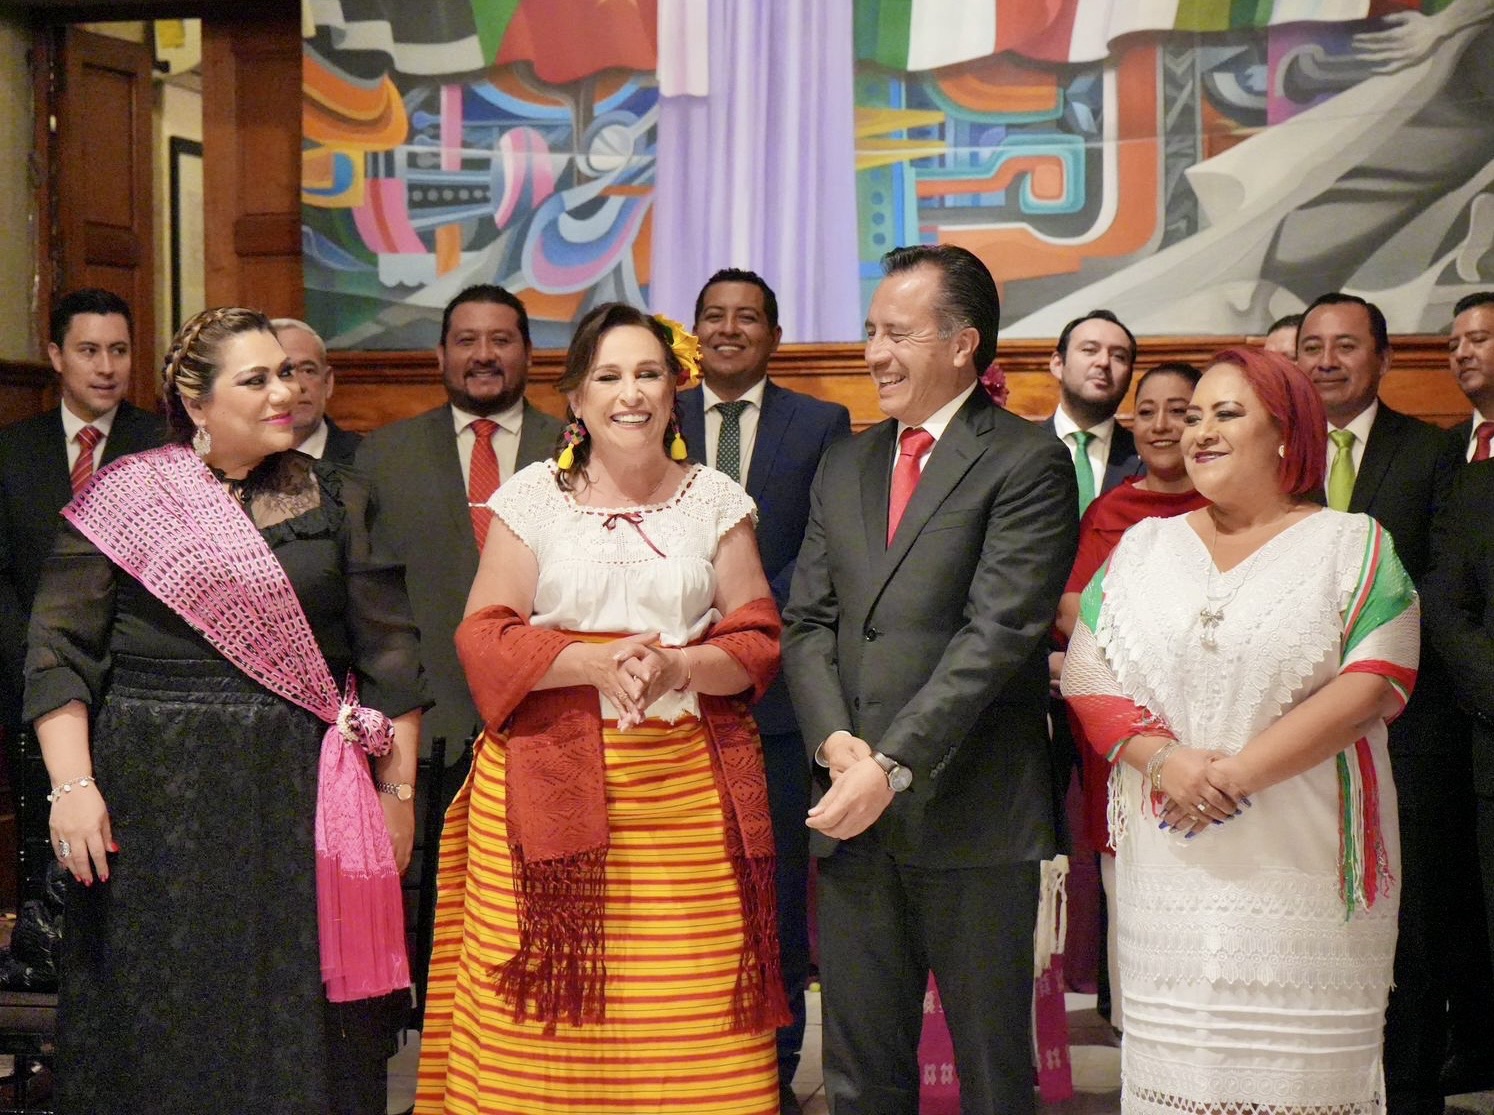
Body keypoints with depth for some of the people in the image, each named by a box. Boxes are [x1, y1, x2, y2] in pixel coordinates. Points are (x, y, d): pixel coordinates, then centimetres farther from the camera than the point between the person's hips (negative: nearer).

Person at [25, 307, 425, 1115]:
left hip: (303, 801, 1)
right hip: (160, 802, -1)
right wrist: (72, 784, -11)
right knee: (164, 1023, 7)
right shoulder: (124, 498, 0)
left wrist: (398, 790, 1)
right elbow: (60, 651, -2)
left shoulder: (335, 501, 5)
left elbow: (387, 654, 5)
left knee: (301, 1023, 6)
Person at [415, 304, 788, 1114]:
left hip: (689, 790, 1)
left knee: (690, 1012, -4)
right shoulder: (532, 499, 7)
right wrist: (592, 660, -13)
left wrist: (675, 665, -12)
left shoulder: (716, 501, 10)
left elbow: (758, 642, 7)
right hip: (552, 782, -1)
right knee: (555, 1013, -5)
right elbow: (483, 638, 2)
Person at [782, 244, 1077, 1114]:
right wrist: (836, 743, -6)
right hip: (853, 814, 6)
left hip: (971, 814, -5)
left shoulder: (1027, 463, -5)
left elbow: (998, 633, -14)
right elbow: (809, 620, 11)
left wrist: (893, 765, -18)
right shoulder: (845, 465, 16)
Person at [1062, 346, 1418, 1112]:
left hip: (1304, 869, -2)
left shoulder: (1353, 547, 4)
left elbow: (1373, 684, -8)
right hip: (1171, 868, 3)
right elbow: (1086, 674, 6)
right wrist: (1163, 759, -12)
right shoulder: (1145, 546, 13)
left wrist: (1239, 771, -16)